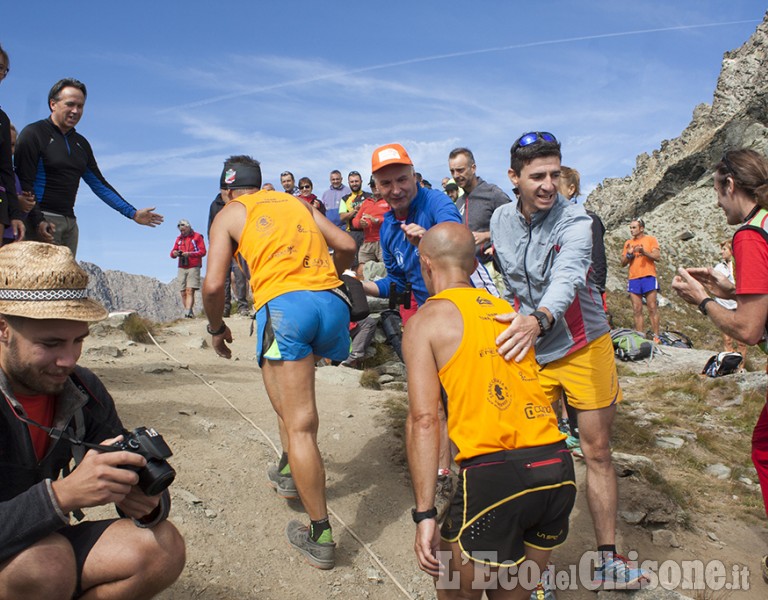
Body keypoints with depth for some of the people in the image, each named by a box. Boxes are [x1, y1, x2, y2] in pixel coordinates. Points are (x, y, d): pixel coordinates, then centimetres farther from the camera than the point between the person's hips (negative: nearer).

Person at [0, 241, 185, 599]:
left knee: (163, 548, -16)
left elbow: (131, 485, -3)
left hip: (44, 542, 5)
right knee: (47, 561, -35)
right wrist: (63, 493, -43)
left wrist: (147, 502, -25)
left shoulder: (84, 391, -7)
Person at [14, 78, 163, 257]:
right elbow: (24, 181, -9)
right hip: (42, 220, -7)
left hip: (70, 221, 7)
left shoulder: (81, 143, 18)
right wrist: (37, 221, -21)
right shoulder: (34, 133, -3)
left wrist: (133, 213, 15)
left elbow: (99, 184, 21)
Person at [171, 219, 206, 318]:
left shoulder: (197, 236, 4)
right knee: (183, 292, 0)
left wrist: (190, 254, -18)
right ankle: (189, 312, 5)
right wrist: (174, 253, -9)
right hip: (182, 268, 5)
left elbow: (203, 251, -4)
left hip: (193, 267, -5)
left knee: (190, 291, -16)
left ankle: (188, 311, -24)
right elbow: (173, 252, 16)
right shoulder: (179, 239, 19)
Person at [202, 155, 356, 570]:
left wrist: (217, 328, 21)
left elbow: (214, 285, 5)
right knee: (292, 393, 30)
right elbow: (346, 247, 20)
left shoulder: (228, 214, 17)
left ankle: (320, 537, 1)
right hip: (332, 303, 6)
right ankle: (289, 473, 41)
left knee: (299, 425, -4)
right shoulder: (295, 201, 29)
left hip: (283, 306, -5)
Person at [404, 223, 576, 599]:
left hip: (494, 475, -6)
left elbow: (424, 421, -9)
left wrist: (424, 514, -9)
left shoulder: (426, 320, 0)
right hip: (558, 468, 6)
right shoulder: (506, 311, 17)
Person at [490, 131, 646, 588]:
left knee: (598, 452, 7)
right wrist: (517, 326, 5)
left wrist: (539, 319, -54)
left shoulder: (575, 221, -17)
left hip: (584, 347, -2)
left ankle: (607, 558, 22)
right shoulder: (501, 221, -2)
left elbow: (567, 277, -36)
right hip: (530, 351, 3)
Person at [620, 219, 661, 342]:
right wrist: (629, 254, -5)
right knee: (637, 310, 1)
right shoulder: (628, 243, 18)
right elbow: (623, 263, 14)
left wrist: (644, 251, -18)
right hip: (633, 279, 4)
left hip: (648, 277, -3)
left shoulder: (651, 239, 8)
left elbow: (657, 257, -3)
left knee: (652, 308, -7)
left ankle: (656, 337, -6)